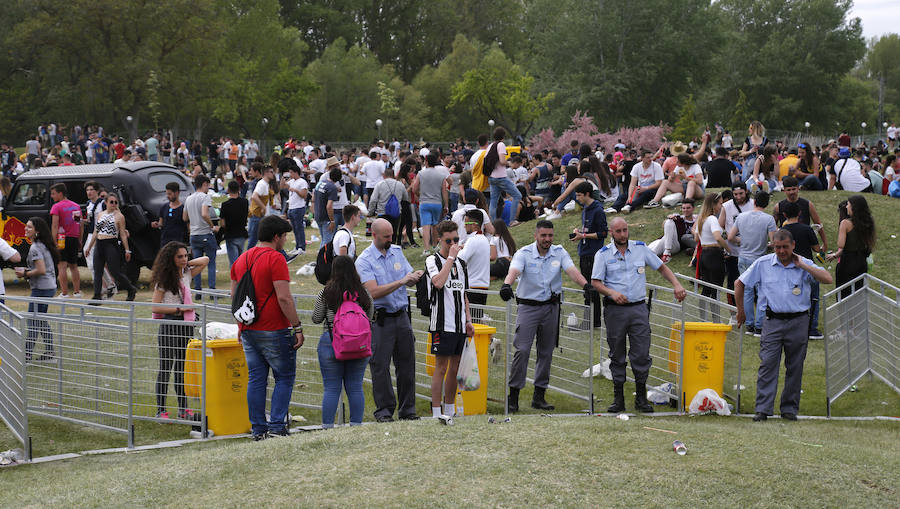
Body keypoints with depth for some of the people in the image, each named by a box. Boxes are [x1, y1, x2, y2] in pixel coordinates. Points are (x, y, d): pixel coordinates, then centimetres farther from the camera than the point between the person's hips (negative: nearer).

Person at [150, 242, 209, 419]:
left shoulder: (186, 274, 9)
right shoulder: (163, 280, -7)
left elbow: (205, 260, 19)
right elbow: (155, 308, -10)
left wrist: (186, 264, 7)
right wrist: (179, 308, -13)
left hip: (186, 325, 6)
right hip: (169, 324, -6)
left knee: (182, 367, 10)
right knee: (165, 367, -2)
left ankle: (183, 408, 15)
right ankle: (160, 410, 2)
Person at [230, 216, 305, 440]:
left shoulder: (241, 259, 12)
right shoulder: (275, 259, -12)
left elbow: (235, 295, 17)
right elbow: (284, 298, -18)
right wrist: (298, 327, -13)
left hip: (248, 330, 7)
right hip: (274, 330, -7)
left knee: (256, 379, 10)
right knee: (284, 378, 3)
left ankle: (258, 429, 10)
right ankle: (276, 426, -4)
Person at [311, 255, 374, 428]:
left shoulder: (326, 293, -6)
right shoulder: (364, 293, 0)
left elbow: (316, 319, 2)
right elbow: (370, 317, 12)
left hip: (331, 342, -2)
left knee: (331, 388, 2)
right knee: (355, 388, 9)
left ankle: (327, 426, 2)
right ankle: (356, 425, 10)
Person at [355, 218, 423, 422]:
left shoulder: (397, 251, 10)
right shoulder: (364, 260, -8)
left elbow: (409, 280, 15)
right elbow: (374, 292, -18)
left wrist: (415, 277, -9)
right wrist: (401, 281, -23)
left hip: (401, 316, 5)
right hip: (380, 319, -5)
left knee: (406, 364, 7)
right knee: (380, 366, -2)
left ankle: (407, 409, 15)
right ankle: (384, 410, 7)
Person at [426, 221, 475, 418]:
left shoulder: (461, 262, 16)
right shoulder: (433, 260, -4)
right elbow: (438, 282, -25)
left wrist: (469, 320, 14)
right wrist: (451, 257, -18)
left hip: (460, 325, 6)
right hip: (442, 325, -6)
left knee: (454, 369, 9)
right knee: (441, 368, -5)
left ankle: (450, 412, 17)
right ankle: (437, 414, -2)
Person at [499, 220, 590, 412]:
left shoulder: (559, 253, 2)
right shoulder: (524, 254, -7)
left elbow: (572, 270, -13)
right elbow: (514, 270, -25)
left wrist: (585, 284, -32)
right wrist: (506, 285, -47)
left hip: (551, 308, 4)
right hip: (528, 307, -3)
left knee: (546, 352, 8)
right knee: (522, 350, -11)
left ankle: (539, 396, 16)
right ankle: (513, 395, -5)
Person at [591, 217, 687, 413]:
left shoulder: (640, 249, 7)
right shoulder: (603, 254, 3)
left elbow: (662, 268, 15)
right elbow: (595, 282, -2)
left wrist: (676, 284, 1)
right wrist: (612, 293, -19)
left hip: (638, 308, 1)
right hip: (615, 310, -1)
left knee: (642, 354, -3)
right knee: (617, 355, 5)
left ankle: (641, 398, 6)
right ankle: (618, 399, 11)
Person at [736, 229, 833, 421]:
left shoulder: (805, 264, 2)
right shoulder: (763, 264, 3)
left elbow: (828, 279, -12)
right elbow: (740, 283, 12)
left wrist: (802, 266, -12)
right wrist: (740, 311, 13)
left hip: (798, 321, 1)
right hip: (773, 321, -1)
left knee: (795, 367, 5)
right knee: (767, 363, -9)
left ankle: (789, 408, 15)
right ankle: (763, 409, -8)